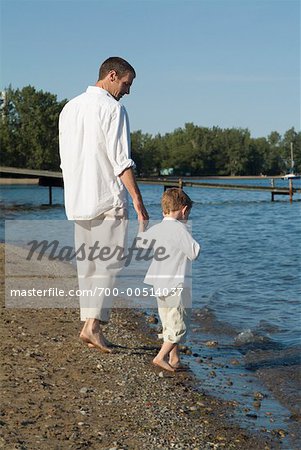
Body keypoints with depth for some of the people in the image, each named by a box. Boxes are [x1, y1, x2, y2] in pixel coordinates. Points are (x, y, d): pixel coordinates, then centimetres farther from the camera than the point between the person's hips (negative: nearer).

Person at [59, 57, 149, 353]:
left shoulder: (69, 108, 16)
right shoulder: (112, 108, -9)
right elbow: (121, 160, -15)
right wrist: (138, 201, -14)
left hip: (77, 202, 7)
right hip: (108, 199, -7)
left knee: (87, 266, 11)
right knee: (108, 264, -4)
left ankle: (89, 323, 12)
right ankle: (93, 324, -11)